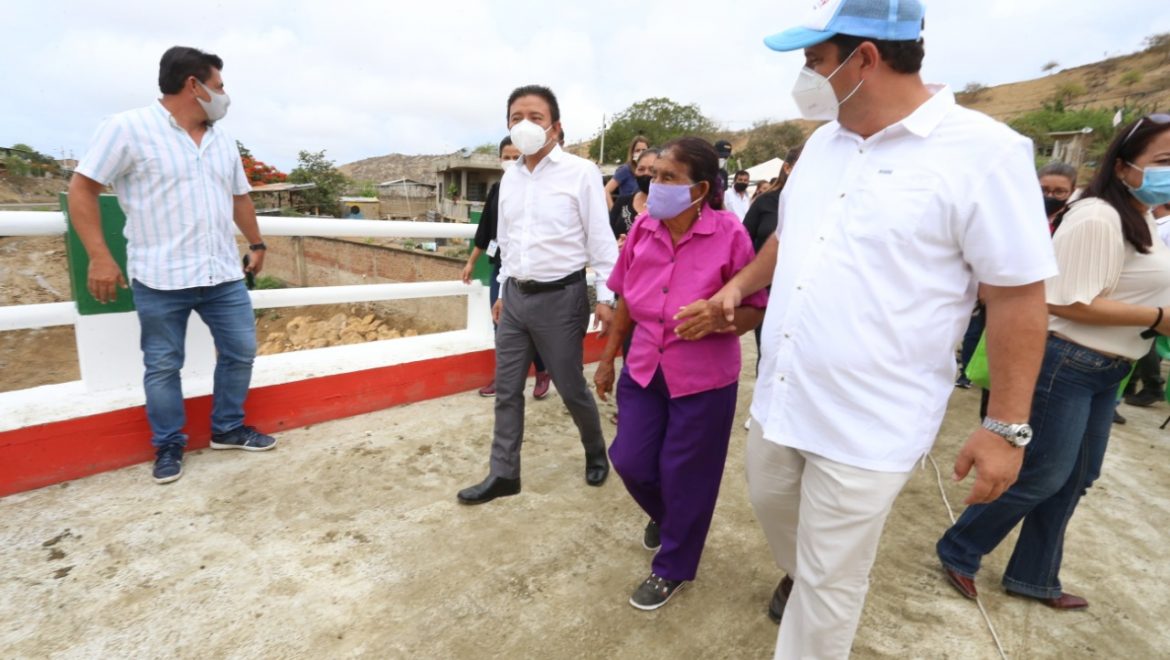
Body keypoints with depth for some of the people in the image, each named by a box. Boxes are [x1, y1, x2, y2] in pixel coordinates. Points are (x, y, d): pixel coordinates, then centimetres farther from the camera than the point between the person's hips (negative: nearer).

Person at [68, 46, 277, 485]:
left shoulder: (222, 140, 12)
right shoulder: (128, 128, -6)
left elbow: (239, 197, 22)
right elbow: (82, 188, -5)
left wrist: (256, 244, 25)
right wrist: (99, 256, -12)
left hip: (223, 275, 6)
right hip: (161, 279, -5)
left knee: (240, 351, 9)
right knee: (162, 366, 6)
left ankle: (228, 429, 26)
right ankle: (168, 447, 21)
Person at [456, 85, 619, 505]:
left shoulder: (581, 173, -8)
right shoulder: (509, 178, 10)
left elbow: (601, 239, -9)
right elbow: (506, 241, 15)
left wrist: (606, 297, -13)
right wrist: (503, 291, 16)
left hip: (561, 296, -6)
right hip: (516, 296, 6)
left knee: (571, 388, 7)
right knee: (506, 389, 9)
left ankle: (596, 453, 34)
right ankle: (503, 474, 24)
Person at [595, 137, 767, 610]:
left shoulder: (729, 234, -17)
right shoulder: (643, 227, -4)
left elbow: (757, 309, -9)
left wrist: (718, 316, -30)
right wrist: (607, 358, 12)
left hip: (704, 377, -4)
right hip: (644, 367, 5)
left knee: (684, 474, 9)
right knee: (630, 460, 11)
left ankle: (673, 567, 35)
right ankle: (665, 515, 47)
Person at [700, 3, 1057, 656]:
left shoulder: (985, 152, -14)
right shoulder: (823, 142, 7)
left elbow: (1020, 295, -12)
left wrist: (1008, 427, -11)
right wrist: (740, 285, 9)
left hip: (868, 424, -7)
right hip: (782, 396, 7)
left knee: (830, 586, 8)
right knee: (771, 501, 27)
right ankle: (796, 573, 59)